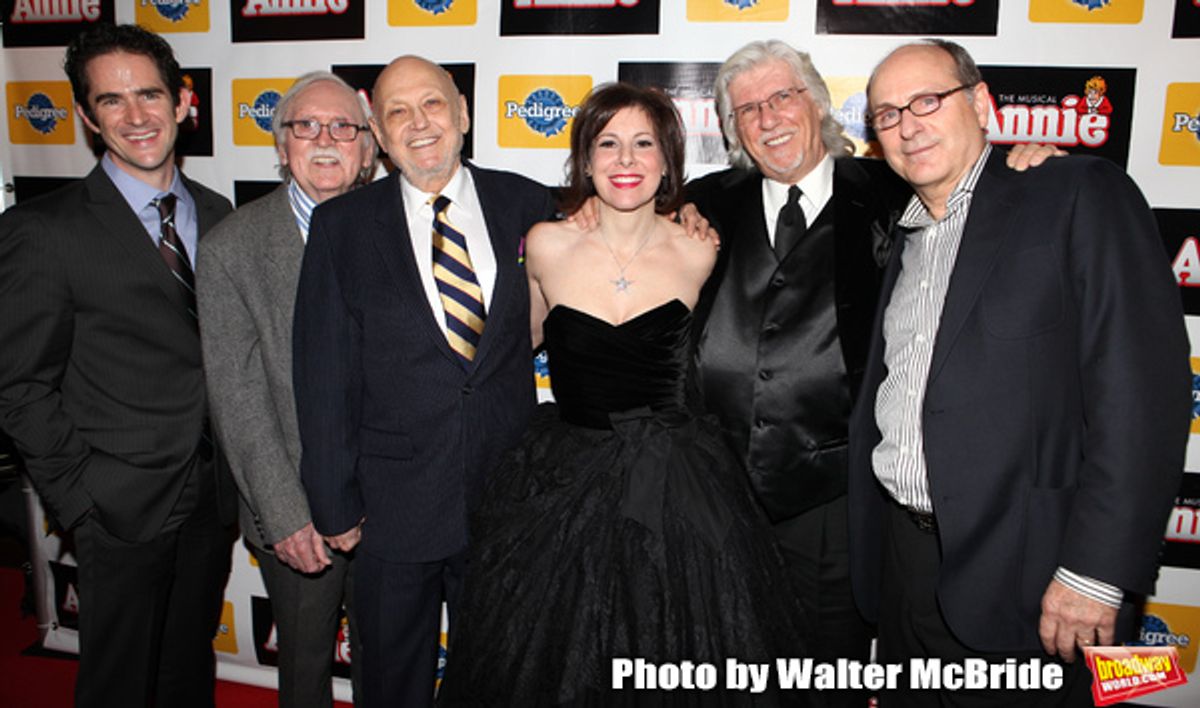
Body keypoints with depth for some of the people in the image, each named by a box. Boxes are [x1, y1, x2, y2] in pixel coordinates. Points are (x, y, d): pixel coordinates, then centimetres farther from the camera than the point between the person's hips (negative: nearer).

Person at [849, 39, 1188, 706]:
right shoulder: (902, 240, 15)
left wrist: (1094, 569, -18)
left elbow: (1142, 383, -14)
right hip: (904, 561, 6)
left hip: (1021, 576, -6)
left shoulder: (1082, 195, -5)